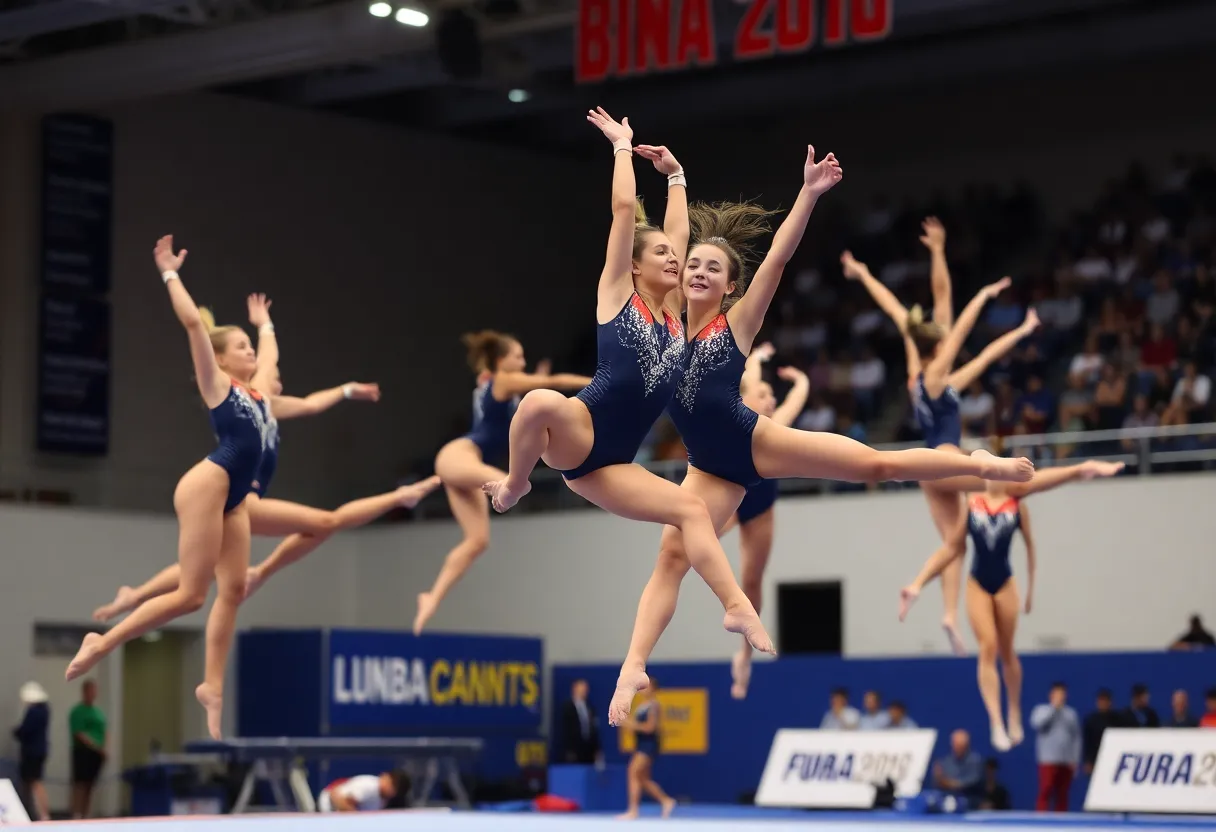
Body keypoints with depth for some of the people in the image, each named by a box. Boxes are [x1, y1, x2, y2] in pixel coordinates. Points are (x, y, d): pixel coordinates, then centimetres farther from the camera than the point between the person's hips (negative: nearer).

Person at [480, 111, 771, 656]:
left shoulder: (672, 311, 19)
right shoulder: (617, 294, 5)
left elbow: (676, 229, 26)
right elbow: (624, 208, 2)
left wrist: (674, 172, 34)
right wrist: (623, 146, 11)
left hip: (608, 465, 7)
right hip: (579, 434, -7)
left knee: (692, 509, -4)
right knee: (541, 403, -39)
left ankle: (736, 607, -4)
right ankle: (513, 486, -10)